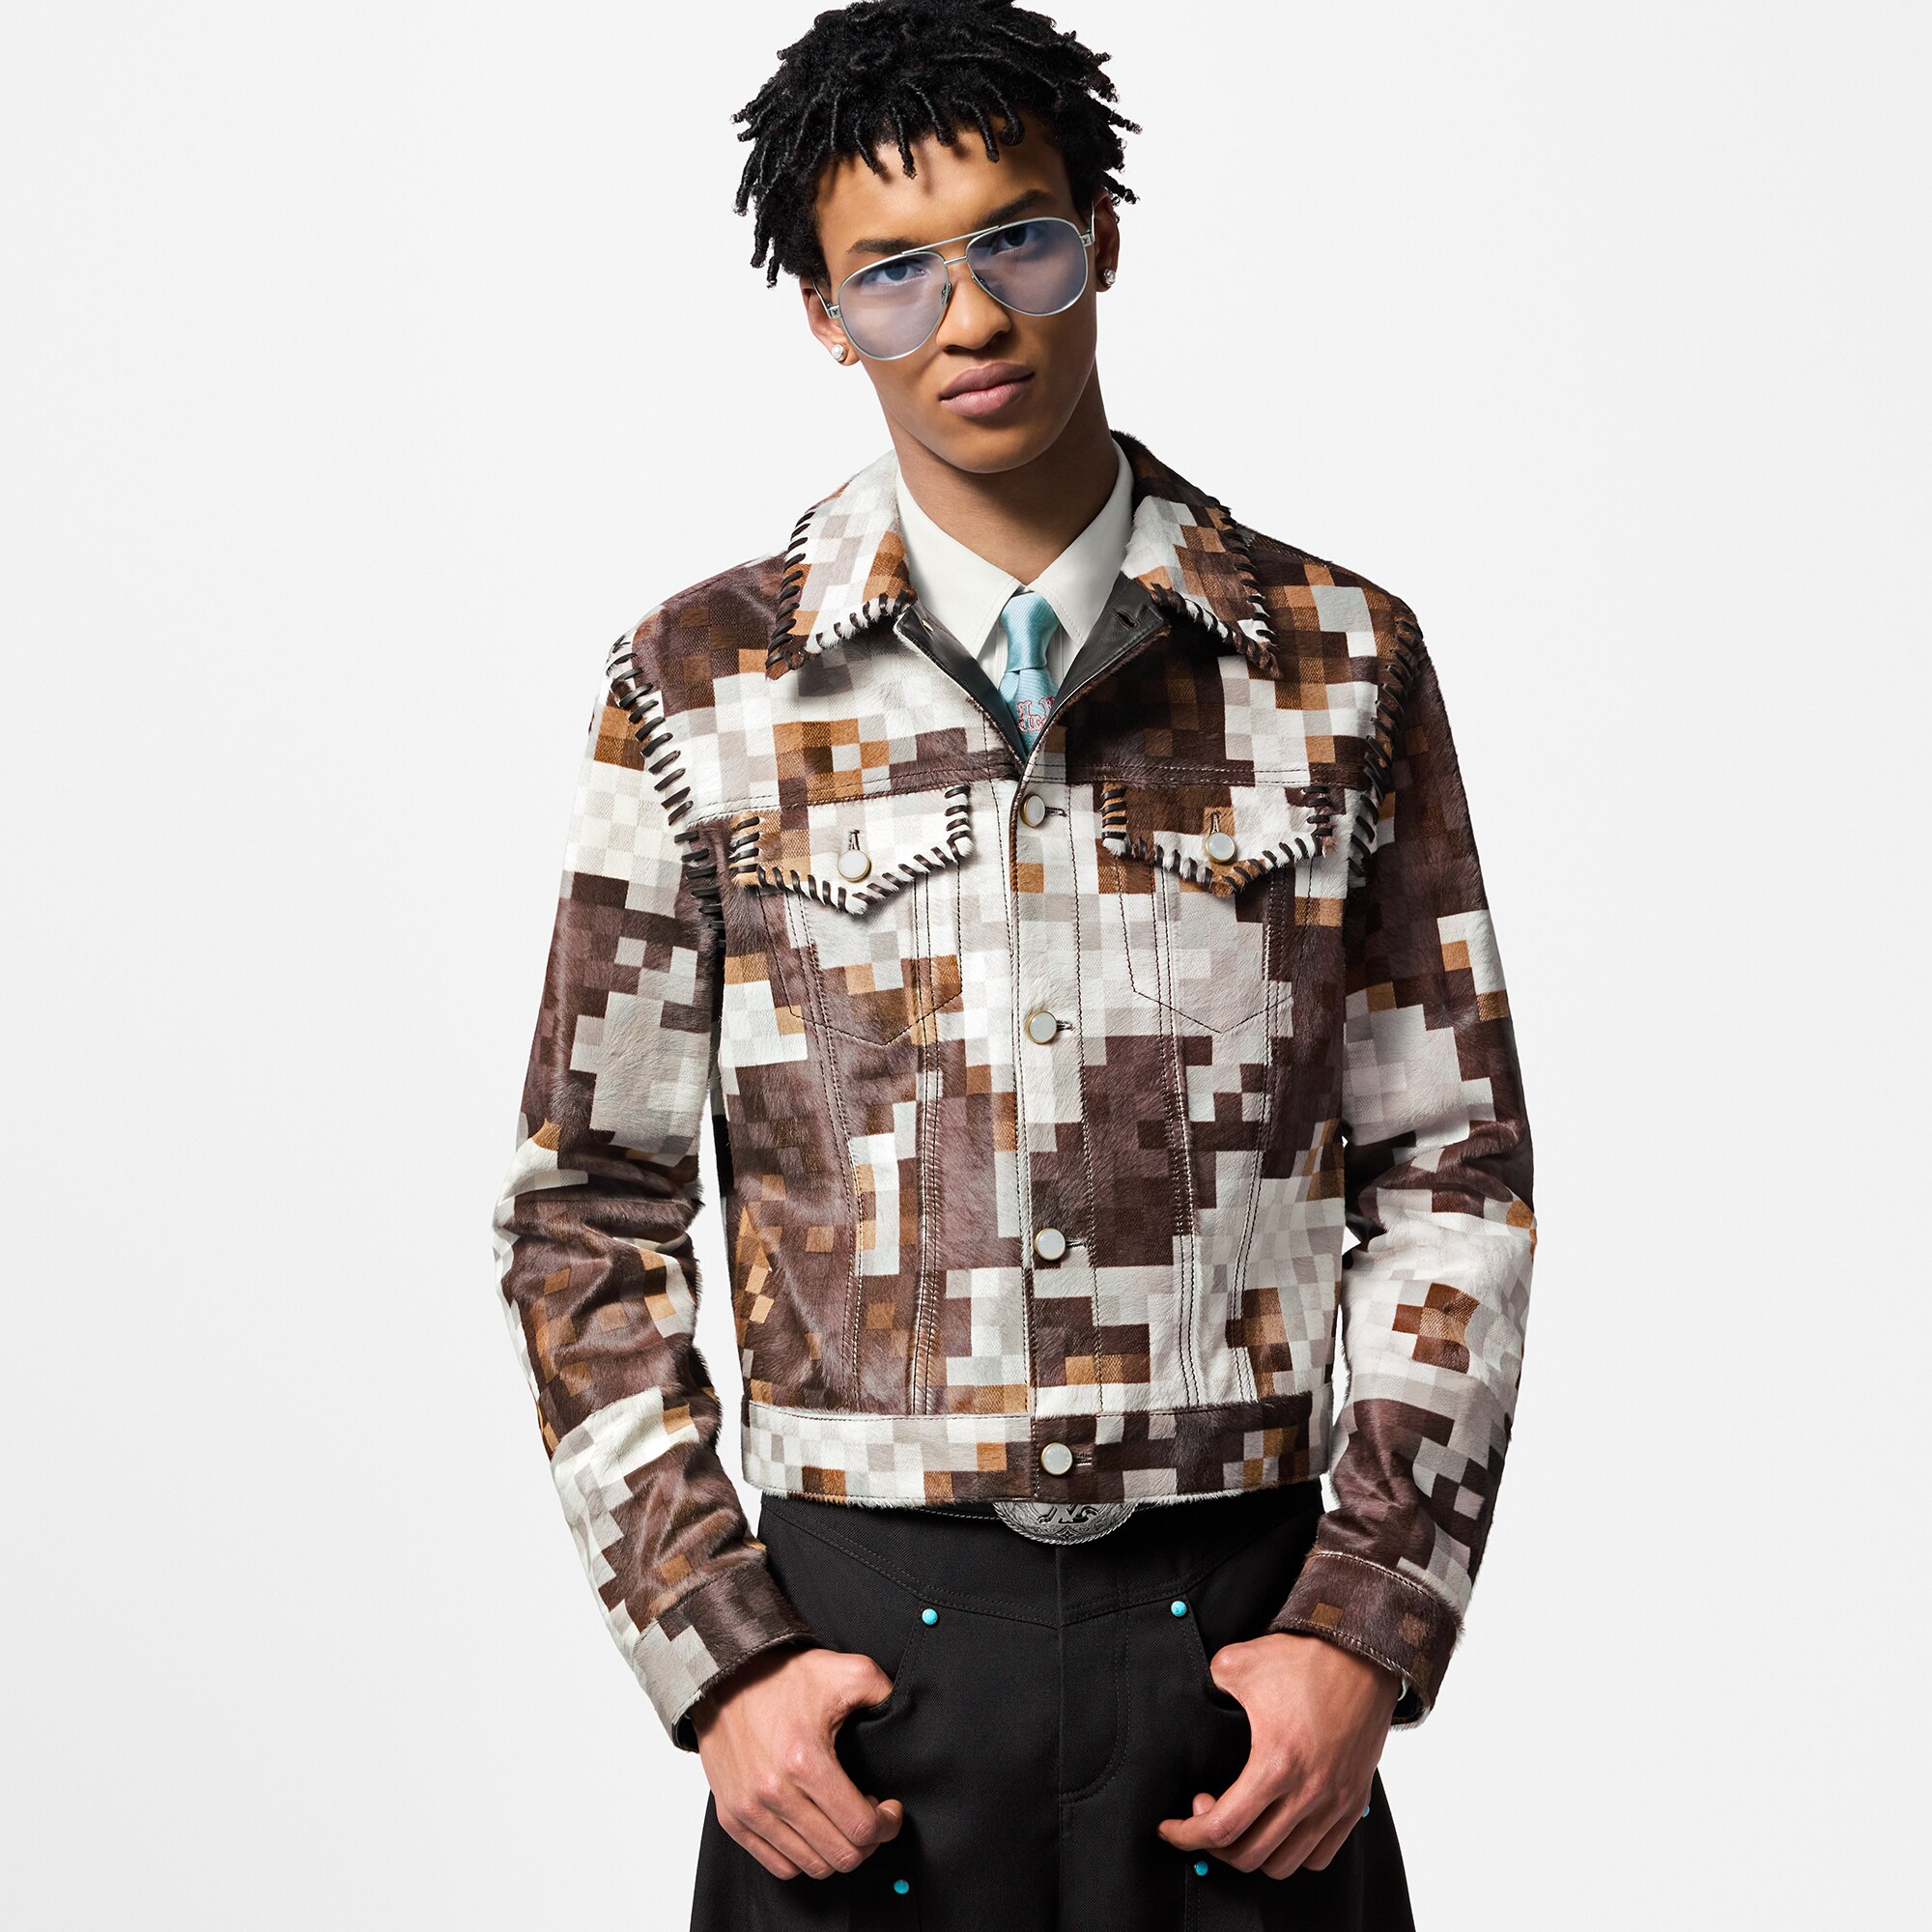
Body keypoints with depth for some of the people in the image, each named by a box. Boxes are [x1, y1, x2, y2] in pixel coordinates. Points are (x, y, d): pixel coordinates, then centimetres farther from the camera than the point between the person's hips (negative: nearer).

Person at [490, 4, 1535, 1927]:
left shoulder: (1344, 667, 2)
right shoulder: (698, 690, 1)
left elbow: (1453, 1172, 4)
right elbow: (588, 1220, 3)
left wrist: (1371, 1629, -5)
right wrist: (715, 1663, -6)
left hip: (1239, 1633, 1)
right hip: (856, 1638, 0)